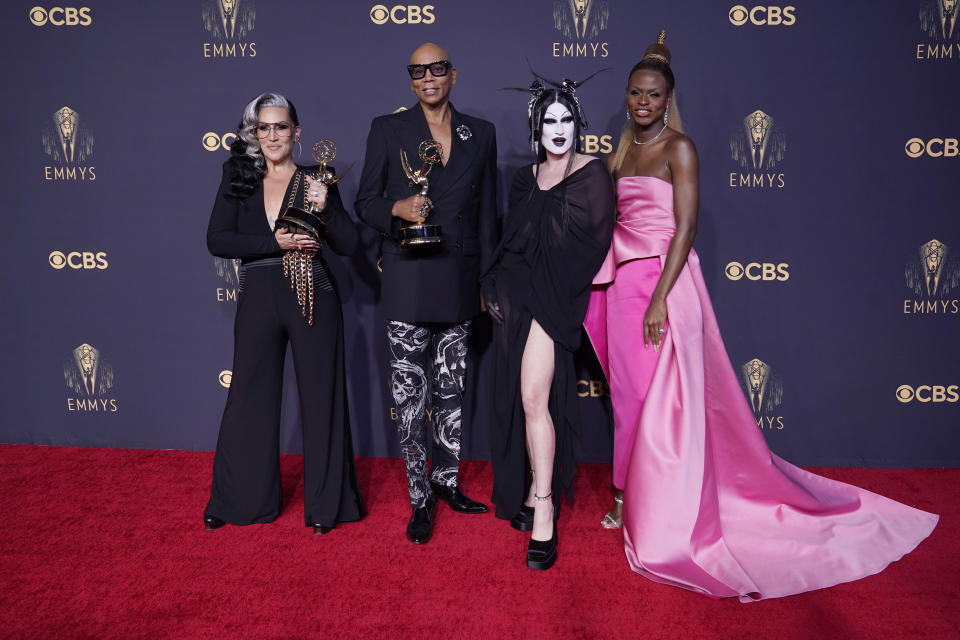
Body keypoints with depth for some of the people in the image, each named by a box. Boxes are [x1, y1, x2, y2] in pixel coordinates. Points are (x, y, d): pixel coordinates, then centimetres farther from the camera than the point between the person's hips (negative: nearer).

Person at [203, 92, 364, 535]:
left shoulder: (316, 182, 5)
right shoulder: (238, 181, 8)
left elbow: (348, 245, 0)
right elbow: (217, 240, -3)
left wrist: (324, 209, -17)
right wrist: (276, 242, -13)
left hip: (312, 298, -1)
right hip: (259, 299, 2)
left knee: (320, 397, 4)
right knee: (250, 396, 8)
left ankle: (324, 503, 18)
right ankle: (241, 499, 25)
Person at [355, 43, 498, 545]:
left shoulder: (480, 134, 10)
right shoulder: (387, 129, 4)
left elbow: (487, 214, 11)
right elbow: (365, 202, 4)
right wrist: (397, 209, -18)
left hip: (458, 277, 3)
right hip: (407, 277, -2)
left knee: (452, 388, 11)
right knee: (409, 393, -1)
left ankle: (447, 481, 27)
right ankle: (420, 498, 12)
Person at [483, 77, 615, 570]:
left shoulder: (592, 174, -1)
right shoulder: (525, 178, 15)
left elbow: (594, 243, -7)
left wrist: (545, 283, -8)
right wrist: (499, 284, 2)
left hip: (554, 298, -6)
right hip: (516, 295, 6)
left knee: (533, 397, -16)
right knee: (520, 398, 8)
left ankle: (543, 511, -8)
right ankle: (537, 492, 23)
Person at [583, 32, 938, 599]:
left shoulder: (679, 148, -5)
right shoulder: (623, 150, 15)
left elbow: (685, 227, -13)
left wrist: (660, 297, -20)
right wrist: (606, 285, 11)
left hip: (666, 280, -7)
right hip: (622, 280, 7)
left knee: (665, 397, -3)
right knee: (629, 392, 10)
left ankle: (670, 524, 9)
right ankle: (633, 496, 25)